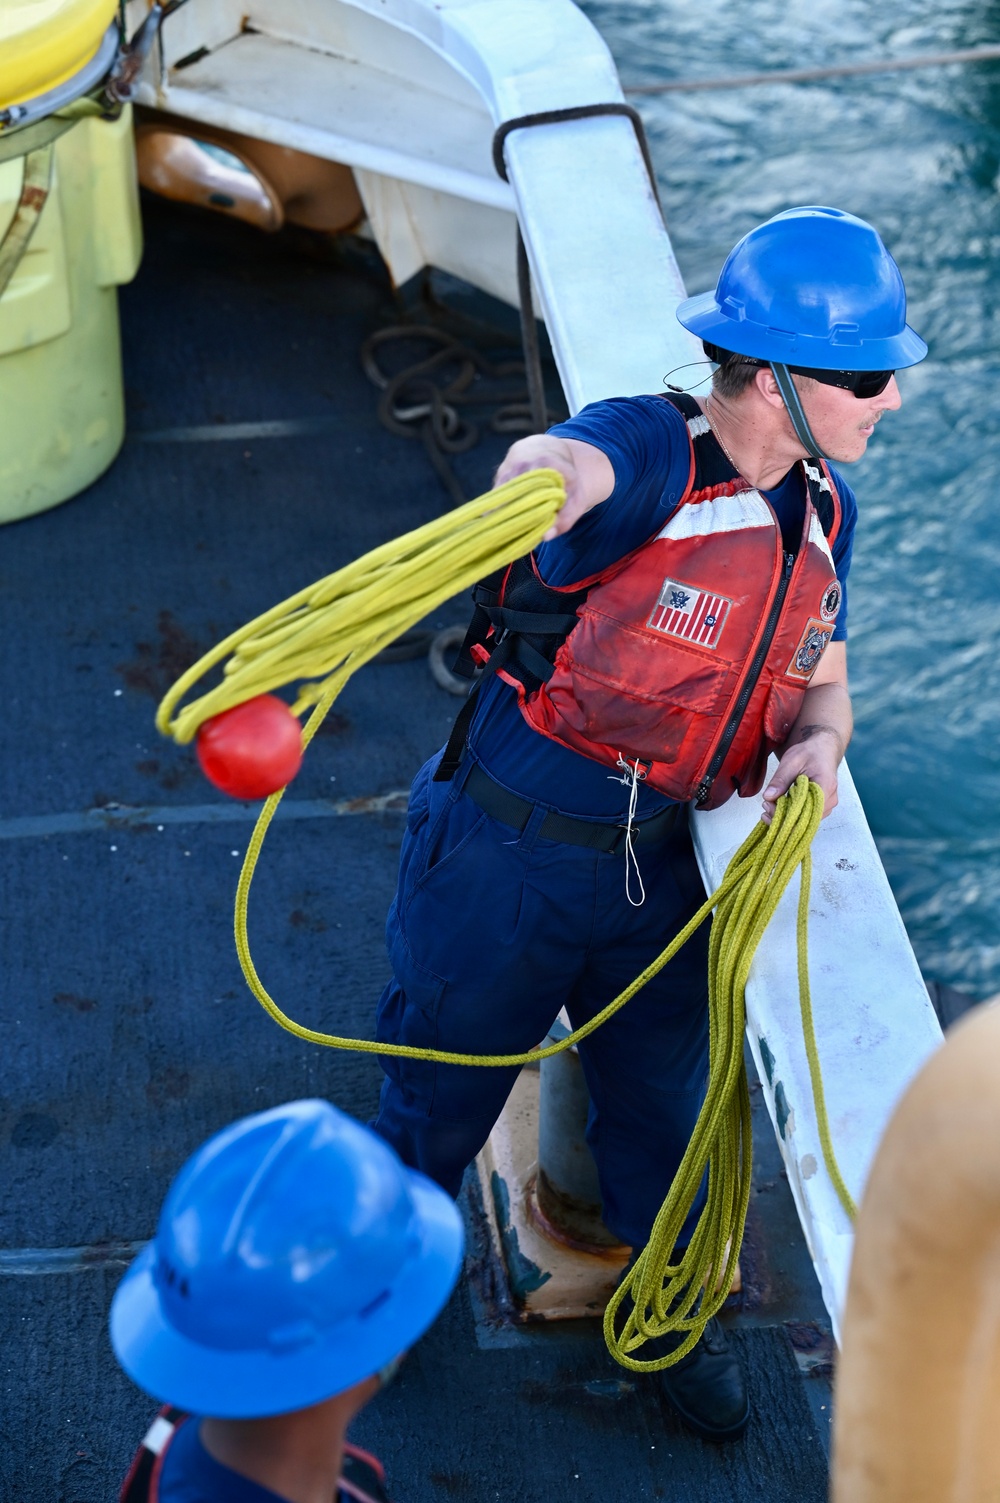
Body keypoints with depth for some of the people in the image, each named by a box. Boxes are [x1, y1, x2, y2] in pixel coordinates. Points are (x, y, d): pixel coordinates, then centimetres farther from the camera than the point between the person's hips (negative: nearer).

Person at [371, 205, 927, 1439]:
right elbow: (570, 465, -49)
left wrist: (816, 744, -13)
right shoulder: (648, 452, -24)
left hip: (659, 870, 5)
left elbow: (821, 681, 11)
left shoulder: (825, 511, -1)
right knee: (441, 1093, 17)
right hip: (507, 860, -5)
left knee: (658, 1103, 20)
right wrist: (542, 478, -75)